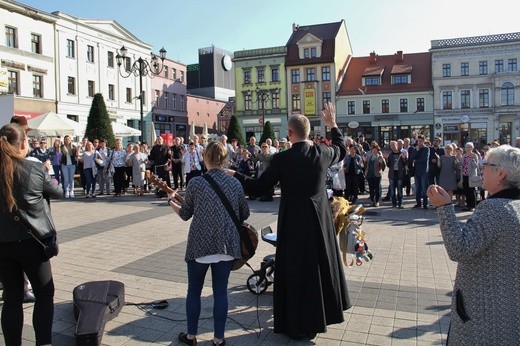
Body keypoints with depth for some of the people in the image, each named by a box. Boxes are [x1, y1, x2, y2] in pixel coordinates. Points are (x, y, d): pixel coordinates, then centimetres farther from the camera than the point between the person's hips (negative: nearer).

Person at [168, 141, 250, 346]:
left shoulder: (195, 183, -8)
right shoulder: (235, 183, -1)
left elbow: (185, 214, 3)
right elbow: (245, 215, 8)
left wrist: (171, 201, 22)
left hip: (200, 245, -2)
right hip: (227, 245, 2)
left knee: (194, 291, 15)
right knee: (220, 291, 12)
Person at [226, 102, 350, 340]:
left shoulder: (281, 159, -17)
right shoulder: (322, 153, -6)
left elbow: (258, 188, -11)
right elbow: (341, 150, 18)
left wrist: (233, 175, 2)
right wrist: (332, 124, 29)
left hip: (293, 221, -4)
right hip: (320, 219, 4)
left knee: (295, 270, 8)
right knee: (321, 264, 21)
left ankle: (298, 324, 22)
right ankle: (323, 313, 40)